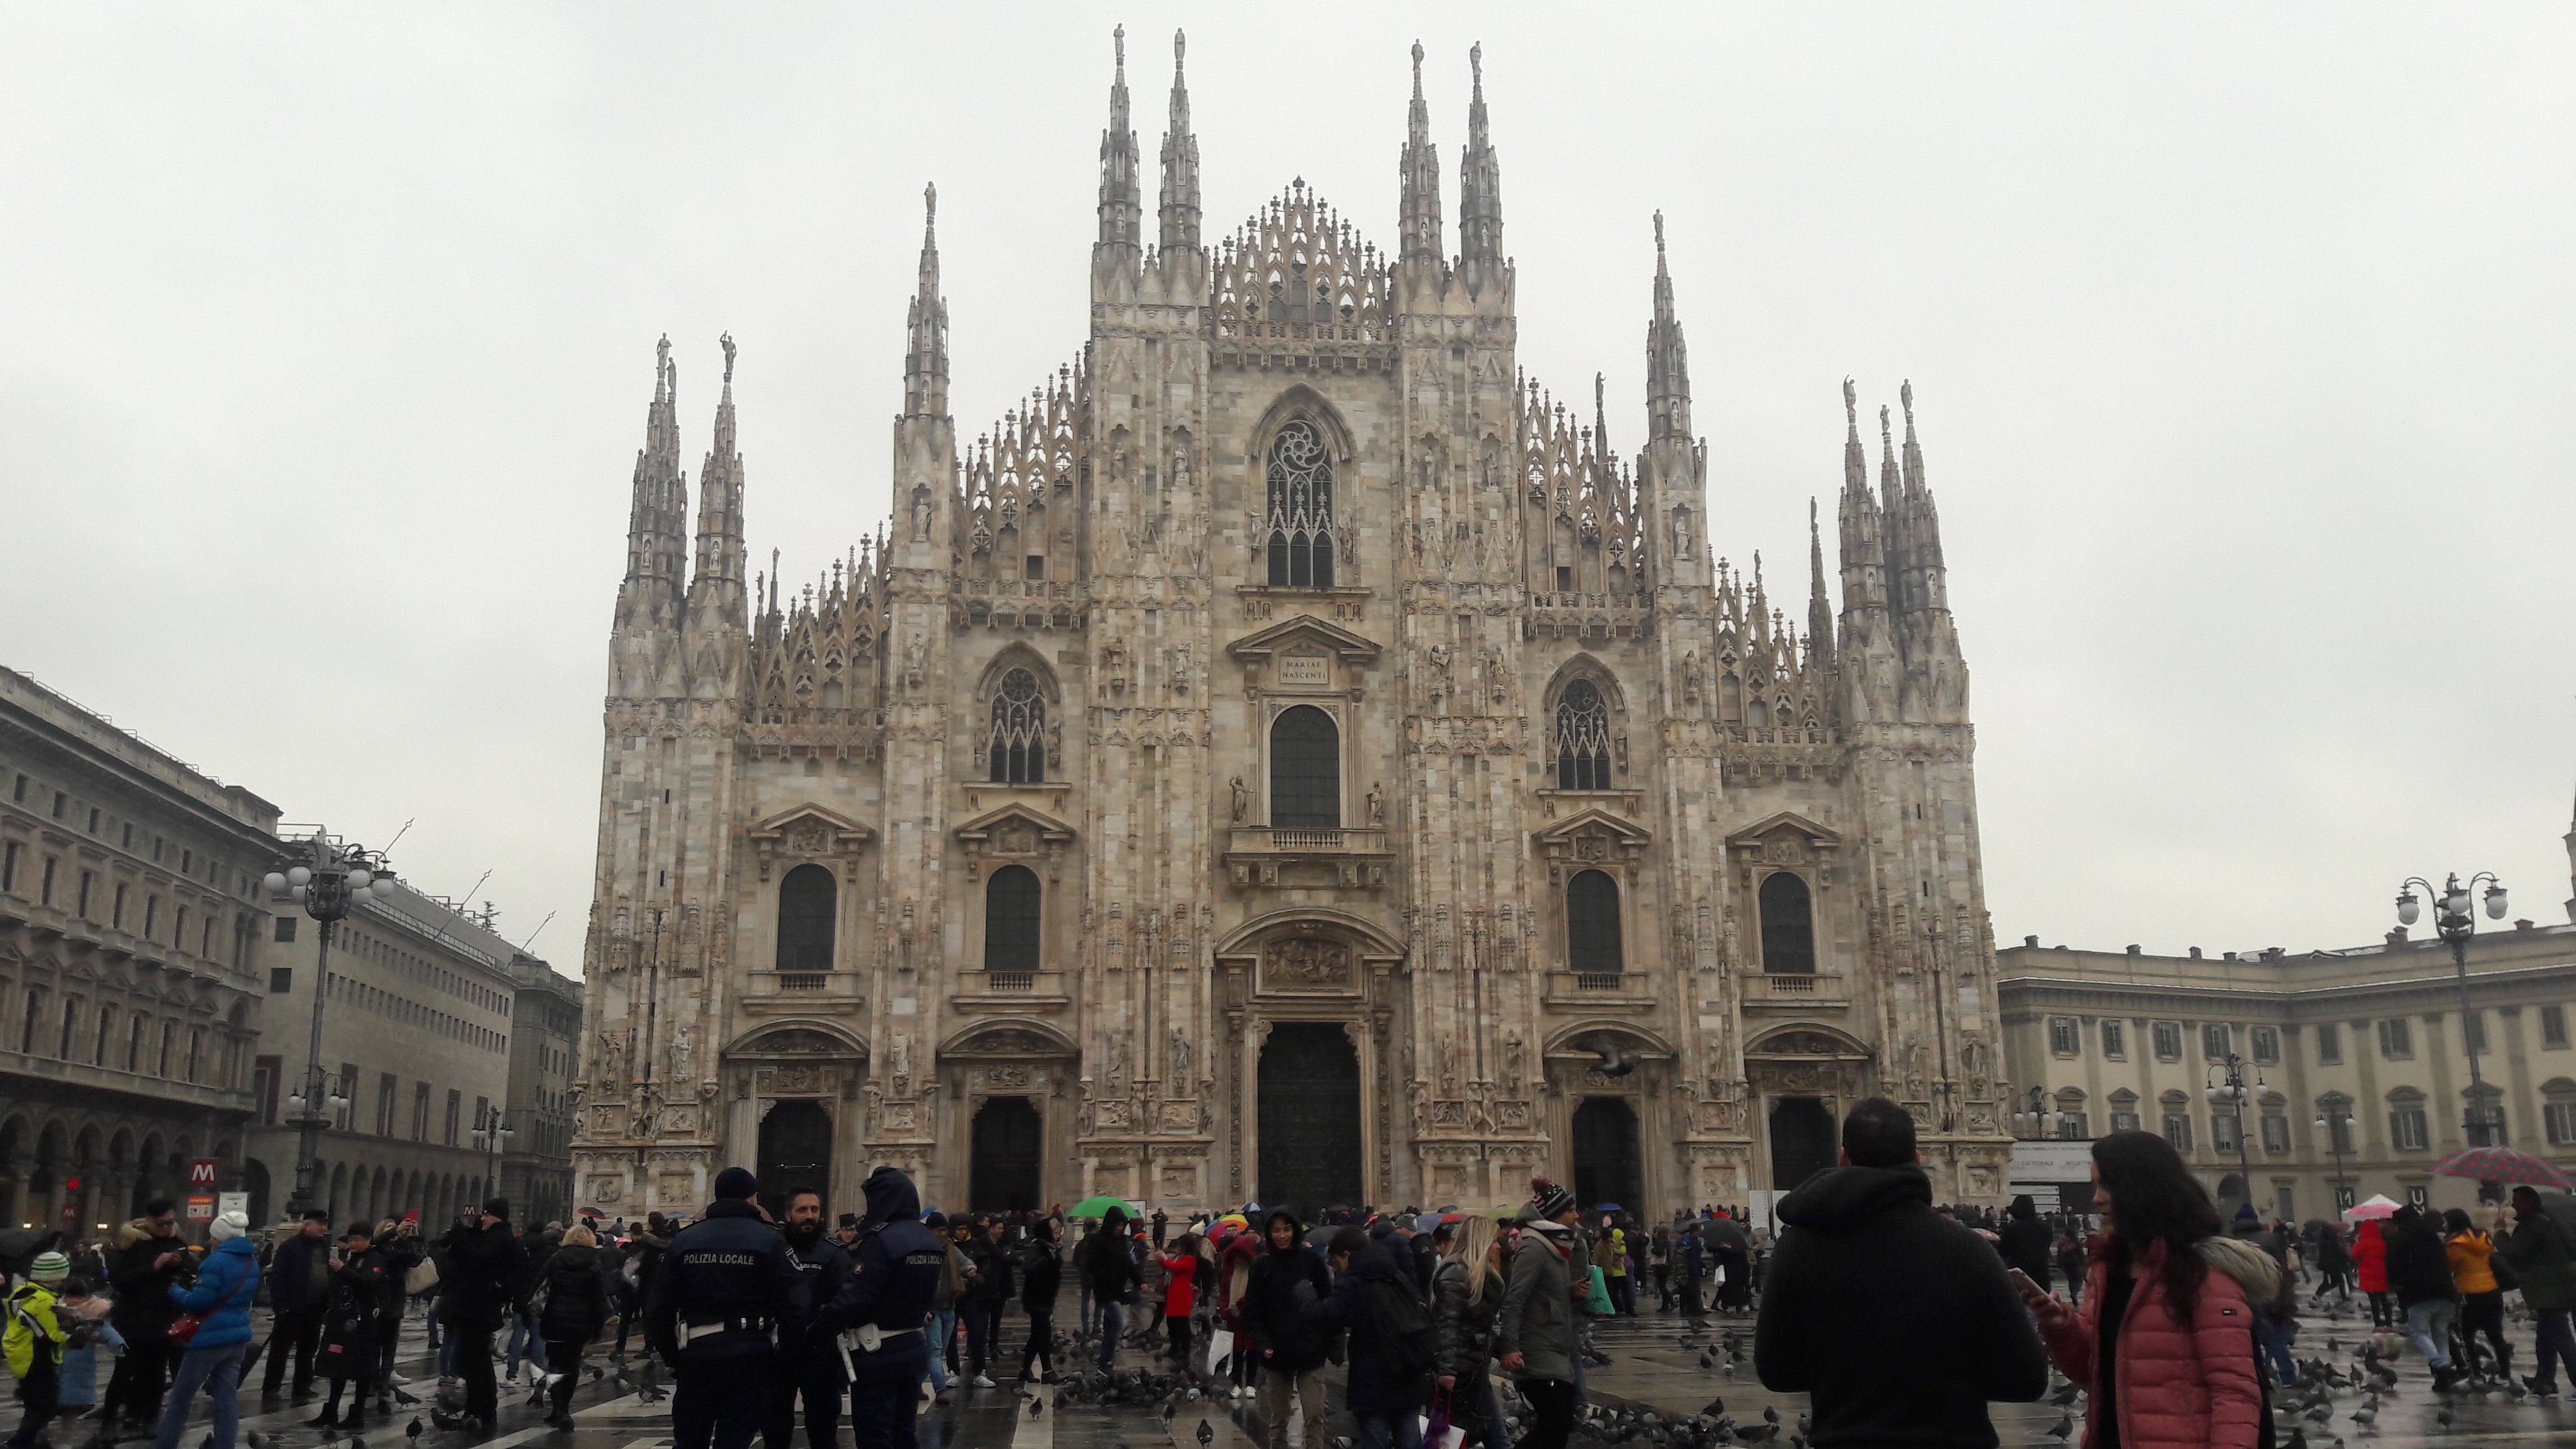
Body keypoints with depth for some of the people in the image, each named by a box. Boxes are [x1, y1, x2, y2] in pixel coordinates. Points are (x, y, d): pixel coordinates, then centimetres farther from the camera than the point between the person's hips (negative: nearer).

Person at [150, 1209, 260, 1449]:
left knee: (180, 1397, 8)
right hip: (238, 1338, 7)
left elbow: (198, 1302, -16)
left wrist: (173, 1290, 1)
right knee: (227, 1398, 6)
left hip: (211, 1338, -7)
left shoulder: (217, 1261, -16)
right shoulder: (252, 1261, 9)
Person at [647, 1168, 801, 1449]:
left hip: (695, 1353, 3)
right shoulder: (769, 1239, -4)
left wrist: (670, 1354, 11)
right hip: (749, 1357, -2)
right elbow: (788, 1303, -10)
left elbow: (660, 1305, 3)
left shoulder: (684, 1239, 5)